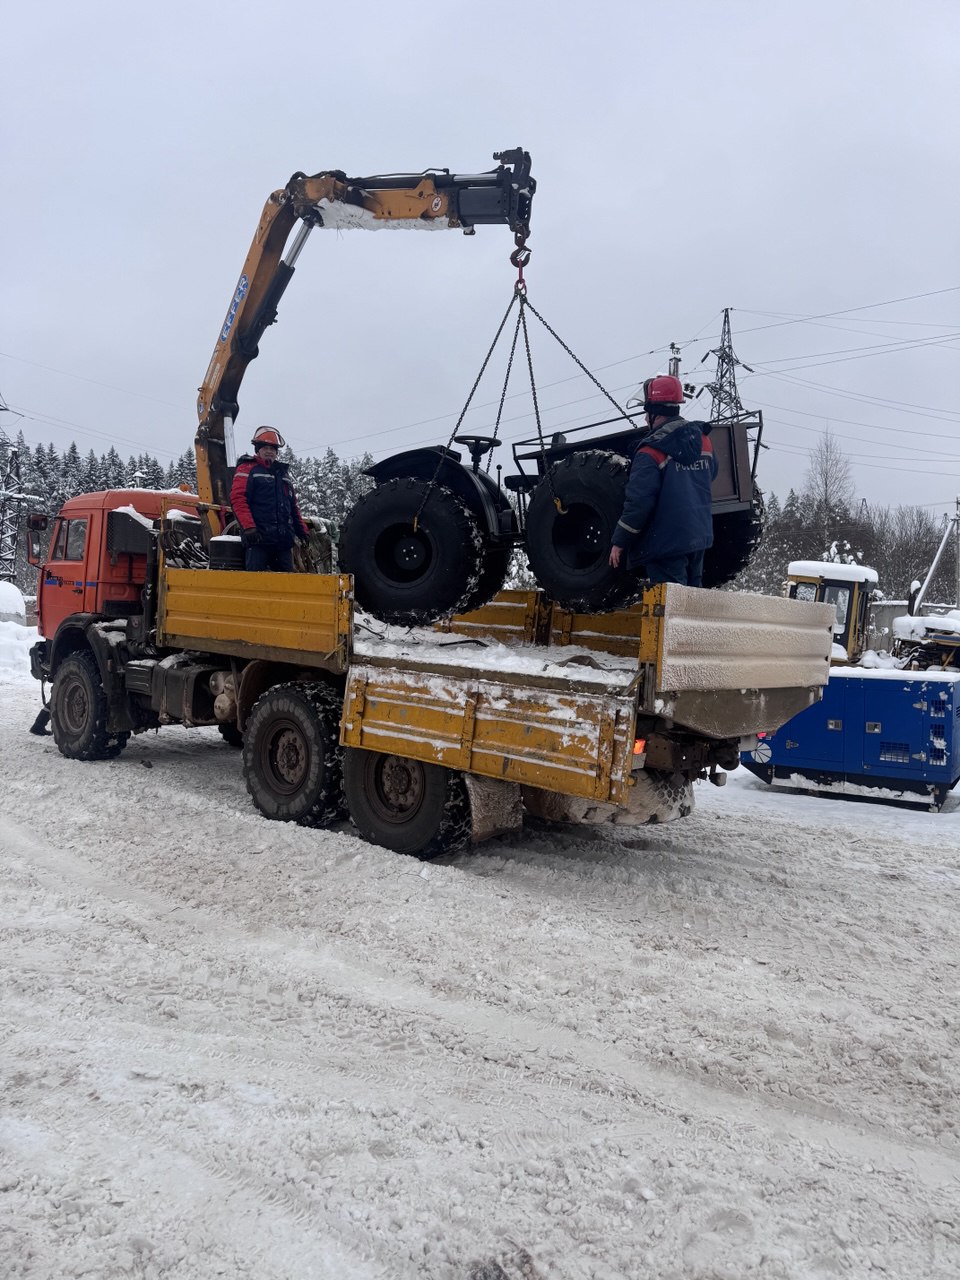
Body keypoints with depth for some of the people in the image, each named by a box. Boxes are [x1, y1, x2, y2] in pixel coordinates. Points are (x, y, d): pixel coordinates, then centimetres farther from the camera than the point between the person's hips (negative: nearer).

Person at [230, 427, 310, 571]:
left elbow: (293, 508, 27)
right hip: (258, 537, -7)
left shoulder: (281, 473, 25)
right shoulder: (247, 469, 4)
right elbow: (238, 499, -9)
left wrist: (304, 532, 17)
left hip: (283, 540, 7)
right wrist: (249, 528, -21)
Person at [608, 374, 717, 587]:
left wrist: (619, 541, -9)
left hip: (666, 543, -7)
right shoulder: (703, 440, 4)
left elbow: (639, 502, -18)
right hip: (699, 536, 8)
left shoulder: (651, 452, -17)